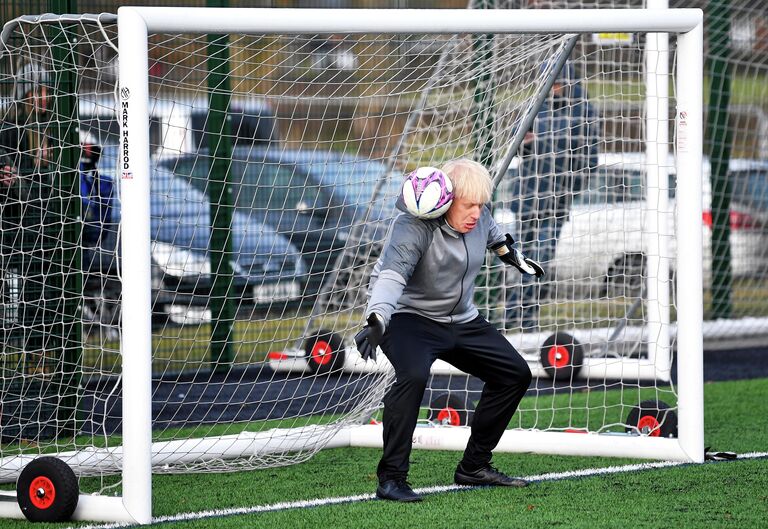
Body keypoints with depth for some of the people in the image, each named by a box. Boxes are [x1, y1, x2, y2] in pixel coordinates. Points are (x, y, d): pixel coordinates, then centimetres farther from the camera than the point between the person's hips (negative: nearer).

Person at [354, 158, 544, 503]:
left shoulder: (477, 216, -5)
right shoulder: (414, 226, -28)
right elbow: (391, 274, -42)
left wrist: (510, 255, 37)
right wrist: (376, 321, -57)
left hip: (461, 321, 8)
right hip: (410, 318, -8)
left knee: (515, 373, 8)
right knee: (413, 375, -36)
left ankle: (474, 467, 18)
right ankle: (391, 479, -31)